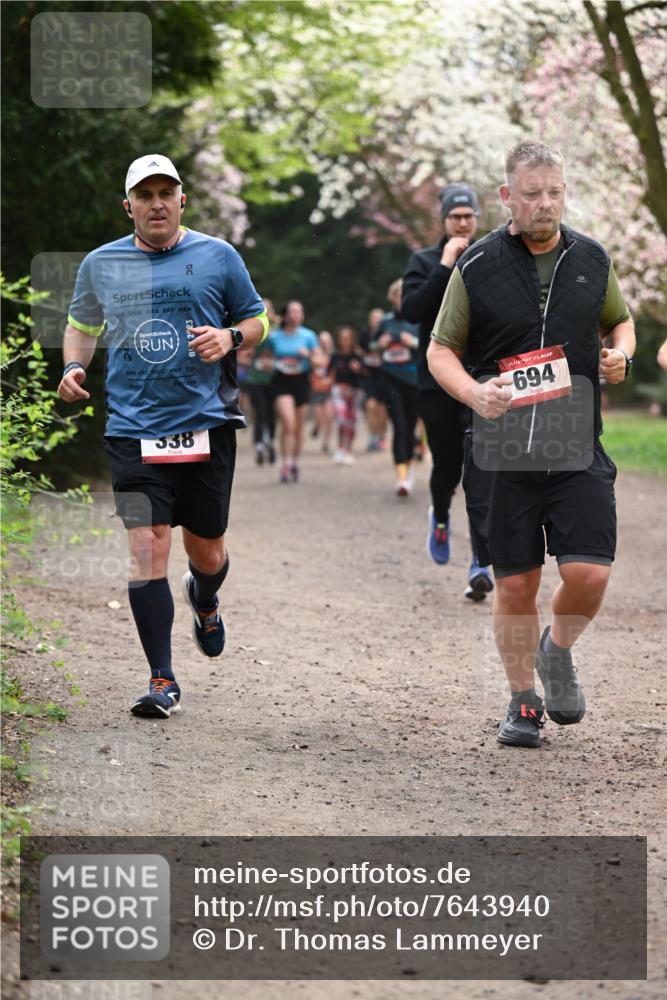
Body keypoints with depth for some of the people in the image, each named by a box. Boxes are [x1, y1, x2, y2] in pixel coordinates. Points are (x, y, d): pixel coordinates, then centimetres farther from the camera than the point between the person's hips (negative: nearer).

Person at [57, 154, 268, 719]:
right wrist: (75, 366, 5)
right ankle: (163, 681, -5)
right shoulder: (101, 265, 8)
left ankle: (204, 601, 48)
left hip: (207, 424, 0)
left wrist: (231, 337, -10)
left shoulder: (218, 257, 3)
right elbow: (83, 323, 24)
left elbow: (257, 320, 12)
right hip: (133, 431, 0)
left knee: (207, 551, 9)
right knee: (148, 547, -11)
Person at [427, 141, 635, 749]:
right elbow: (440, 350, 3)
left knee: (590, 573, -10)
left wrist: (620, 355, 0)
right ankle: (524, 702, 21)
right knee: (516, 583, 3)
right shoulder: (477, 267, -2)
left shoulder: (592, 259, 6)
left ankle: (558, 650, 22)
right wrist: (473, 393, -16)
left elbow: (620, 320, 23)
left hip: (578, 449, 2)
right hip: (503, 449, -1)